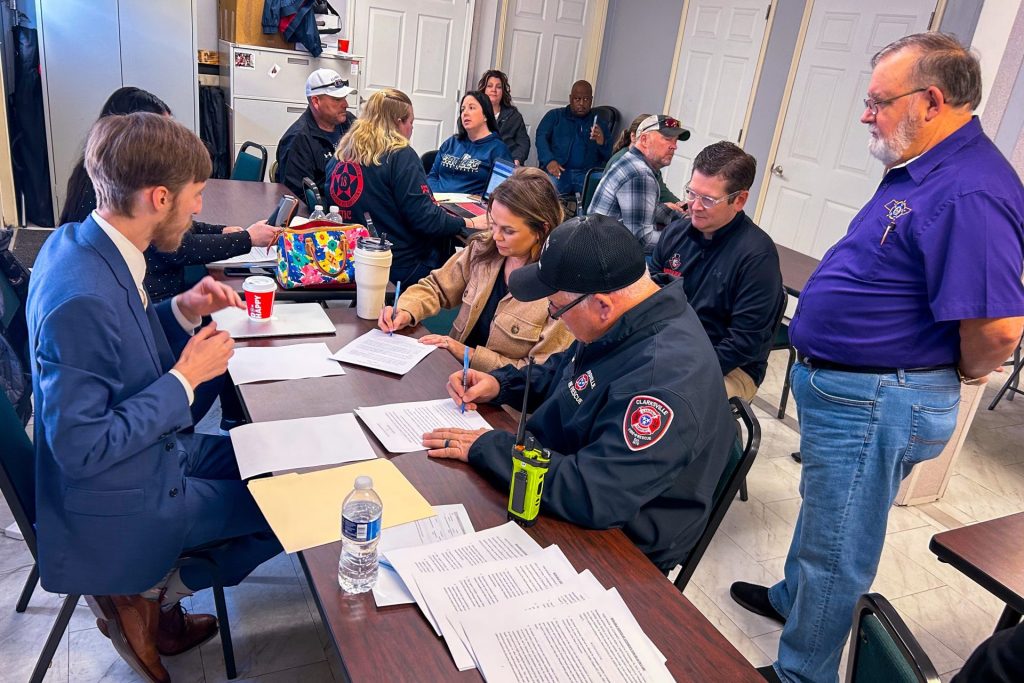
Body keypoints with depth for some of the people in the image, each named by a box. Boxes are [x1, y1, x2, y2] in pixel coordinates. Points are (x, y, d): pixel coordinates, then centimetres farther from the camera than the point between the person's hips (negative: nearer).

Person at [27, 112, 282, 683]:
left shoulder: (80, 242, -5)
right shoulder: (80, 300, -34)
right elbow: (81, 449, -29)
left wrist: (180, 313, -5)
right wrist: (186, 377, -24)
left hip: (147, 448, 9)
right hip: (119, 498, -9)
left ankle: (150, 587, 21)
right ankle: (151, 594, 16)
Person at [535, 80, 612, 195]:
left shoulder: (599, 123, 21)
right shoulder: (555, 115, 18)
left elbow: (610, 155, 15)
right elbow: (541, 137, 4)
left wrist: (602, 143, -9)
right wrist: (549, 160, -16)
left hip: (588, 174, 2)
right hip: (558, 171, -1)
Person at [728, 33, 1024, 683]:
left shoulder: (969, 193, -26)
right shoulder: (921, 171, 7)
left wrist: (958, 373, -11)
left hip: (876, 406, -10)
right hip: (841, 387, 10)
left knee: (837, 551, 7)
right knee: (820, 510, 29)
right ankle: (793, 597, 53)